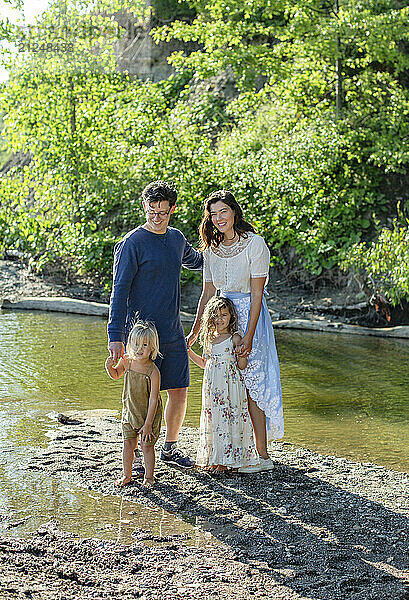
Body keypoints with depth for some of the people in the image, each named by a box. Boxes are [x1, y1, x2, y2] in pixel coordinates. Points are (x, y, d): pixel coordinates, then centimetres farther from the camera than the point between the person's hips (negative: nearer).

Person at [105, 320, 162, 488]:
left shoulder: (153, 371, -24)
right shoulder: (127, 361, -10)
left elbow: (153, 400, -20)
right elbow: (116, 375, 14)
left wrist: (148, 424, -18)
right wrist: (109, 367, -10)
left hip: (149, 413, -4)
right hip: (129, 411, 4)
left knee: (146, 446, 3)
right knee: (128, 444, 9)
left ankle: (148, 477, 21)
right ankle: (127, 475, 26)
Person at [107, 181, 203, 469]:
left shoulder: (177, 238, 9)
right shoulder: (132, 243, -9)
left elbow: (193, 259, 34)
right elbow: (119, 291, -11)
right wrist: (115, 336, -17)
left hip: (173, 333, 6)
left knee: (179, 393, 8)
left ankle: (170, 447, 28)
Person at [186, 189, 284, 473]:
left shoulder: (255, 244, -14)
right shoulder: (212, 248, 5)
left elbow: (257, 295, -15)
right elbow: (207, 294, 11)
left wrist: (249, 336, -20)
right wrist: (194, 332, 8)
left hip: (250, 316, -6)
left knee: (250, 386, -7)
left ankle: (263, 455, 1)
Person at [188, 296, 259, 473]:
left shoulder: (235, 338, -4)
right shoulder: (209, 339, 13)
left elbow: (242, 366, -6)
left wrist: (242, 354, -24)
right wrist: (189, 352, 20)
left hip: (229, 386, -6)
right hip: (212, 388, 6)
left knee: (227, 418, -5)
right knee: (211, 420, 6)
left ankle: (225, 460, 1)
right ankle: (213, 459, 14)